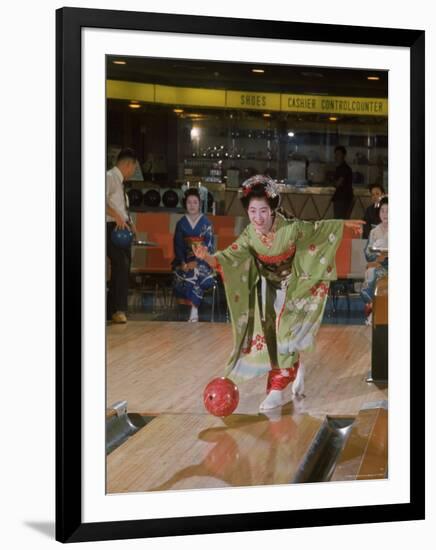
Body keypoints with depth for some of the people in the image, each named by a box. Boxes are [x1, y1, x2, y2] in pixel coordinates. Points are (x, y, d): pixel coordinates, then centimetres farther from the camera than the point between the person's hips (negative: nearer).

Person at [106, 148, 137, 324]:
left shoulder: (120, 181, 18)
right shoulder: (109, 177, -9)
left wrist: (129, 222, 9)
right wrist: (117, 217, -30)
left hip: (123, 230, 10)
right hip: (113, 228, -10)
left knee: (123, 268, 10)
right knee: (121, 266, -18)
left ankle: (112, 309, 17)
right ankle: (118, 309, -14)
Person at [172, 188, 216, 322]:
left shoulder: (206, 223, 0)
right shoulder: (181, 223, 7)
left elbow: (208, 245, -4)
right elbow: (178, 246, 4)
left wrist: (196, 262, -15)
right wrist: (183, 263, -10)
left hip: (202, 259, -2)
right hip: (185, 260, 2)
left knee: (195, 272, -32)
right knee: (179, 273, -28)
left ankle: (194, 311, -30)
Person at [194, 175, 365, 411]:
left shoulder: (290, 227, -24)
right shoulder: (249, 236, -18)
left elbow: (316, 228, -6)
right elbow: (229, 257, -27)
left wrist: (344, 223, 3)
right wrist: (208, 257, -47)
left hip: (293, 288, -3)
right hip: (267, 290, 3)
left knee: (283, 336, -9)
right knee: (269, 336, 8)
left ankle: (276, 390, 0)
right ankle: (295, 370, 34)